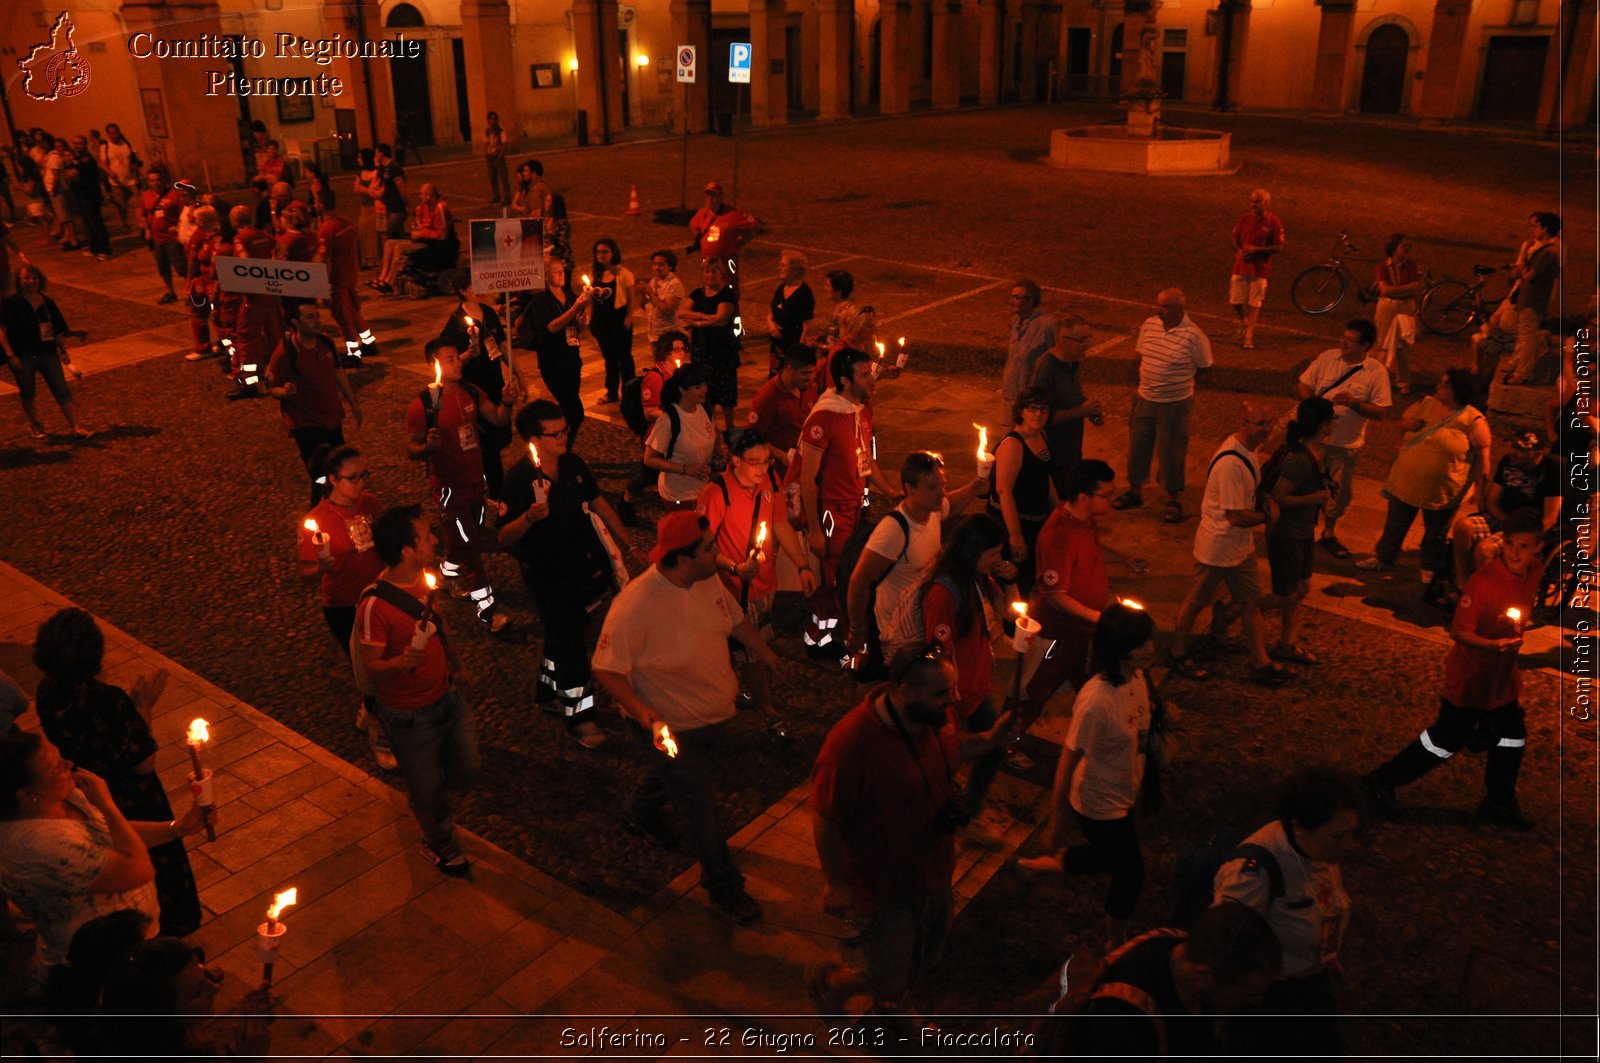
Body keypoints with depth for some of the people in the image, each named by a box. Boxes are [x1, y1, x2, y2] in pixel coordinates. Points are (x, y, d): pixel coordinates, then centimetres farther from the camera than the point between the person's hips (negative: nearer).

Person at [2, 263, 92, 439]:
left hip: (48, 353, 3)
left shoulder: (47, 303, 7)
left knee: (63, 391, -4)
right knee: (27, 393, 11)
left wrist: (63, 352, 10)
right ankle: (35, 425, 30)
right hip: (23, 357, -3)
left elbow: (58, 331, 13)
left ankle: (77, 426, -7)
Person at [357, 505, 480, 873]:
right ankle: (439, 844, 43)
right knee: (427, 790, 15)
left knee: (466, 770, 18)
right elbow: (371, 668, -22)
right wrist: (403, 661, -42)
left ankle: (423, 790, 49)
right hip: (410, 715, -6)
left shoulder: (424, 578, -6)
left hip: (447, 696, 7)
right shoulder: (375, 605, -29)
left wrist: (457, 663, 20)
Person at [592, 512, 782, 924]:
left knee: (672, 775, 32)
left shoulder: (708, 580, -11)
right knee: (700, 807, 5)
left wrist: (762, 650, 21)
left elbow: (734, 617, 10)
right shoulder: (635, 605, -33)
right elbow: (607, 669, -26)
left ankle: (641, 815, 63)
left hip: (715, 712, 8)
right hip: (670, 726, -7)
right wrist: (639, 709, -40)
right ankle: (724, 888, 26)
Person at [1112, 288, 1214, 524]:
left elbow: (1204, 366, -6)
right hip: (1144, 399, 5)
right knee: (1137, 446, 16)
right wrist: (1150, 376, 5)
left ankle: (1173, 500, 25)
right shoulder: (1149, 325, -4)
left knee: (1171, 452, 7)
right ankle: (1134, 491, 36)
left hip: (1175, 404, -5)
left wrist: (1178, 379, 2)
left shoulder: (1193, 335, -19)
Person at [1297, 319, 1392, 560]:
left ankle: (1329, 533, 36)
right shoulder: (1327, 357, -4)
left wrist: (1355, 403, -26)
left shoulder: (1376, 372, -10)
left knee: (1340, 492, 13)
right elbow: (1304, 384, 4)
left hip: (1346, 443, 0)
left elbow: (1381, 413, -10)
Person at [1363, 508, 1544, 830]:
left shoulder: (1533, 573, -5)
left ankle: (1499, 804, 37)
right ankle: (1383, 780, 17)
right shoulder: (1483, 581, -29)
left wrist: (1512, 646, 17)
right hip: (1470, 678, -8)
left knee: (1512, 736, 18)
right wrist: (1493, 644, -44)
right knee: (1446, 739, 2)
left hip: (1502, 675, 8)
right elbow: (1458, 631, -28)